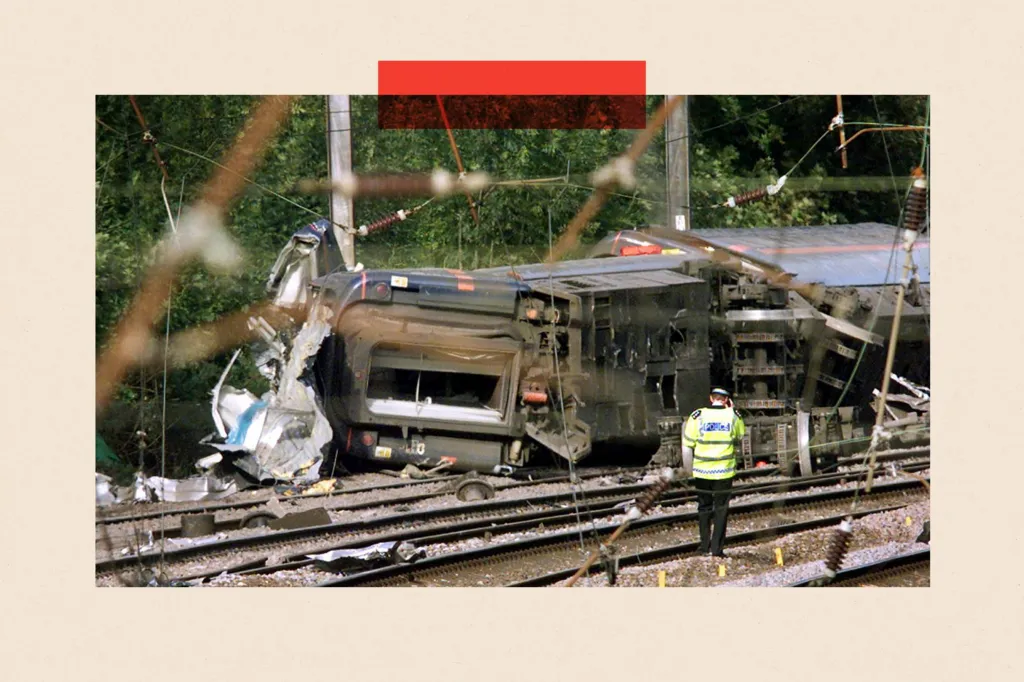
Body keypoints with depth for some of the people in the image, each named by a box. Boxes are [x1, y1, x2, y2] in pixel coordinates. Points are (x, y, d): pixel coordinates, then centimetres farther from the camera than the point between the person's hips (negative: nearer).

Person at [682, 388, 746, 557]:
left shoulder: (697, 416, -5)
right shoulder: (733, 416, -3)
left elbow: (687, 445, -2)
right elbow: (741, 435, 17)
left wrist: (689, 468, 10)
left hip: (702, 471, 1)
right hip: (724, 472, -1)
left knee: (704, 507, 13)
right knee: (721, 508, 6)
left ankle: (705, 546, 16)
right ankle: (717, 548, 2)